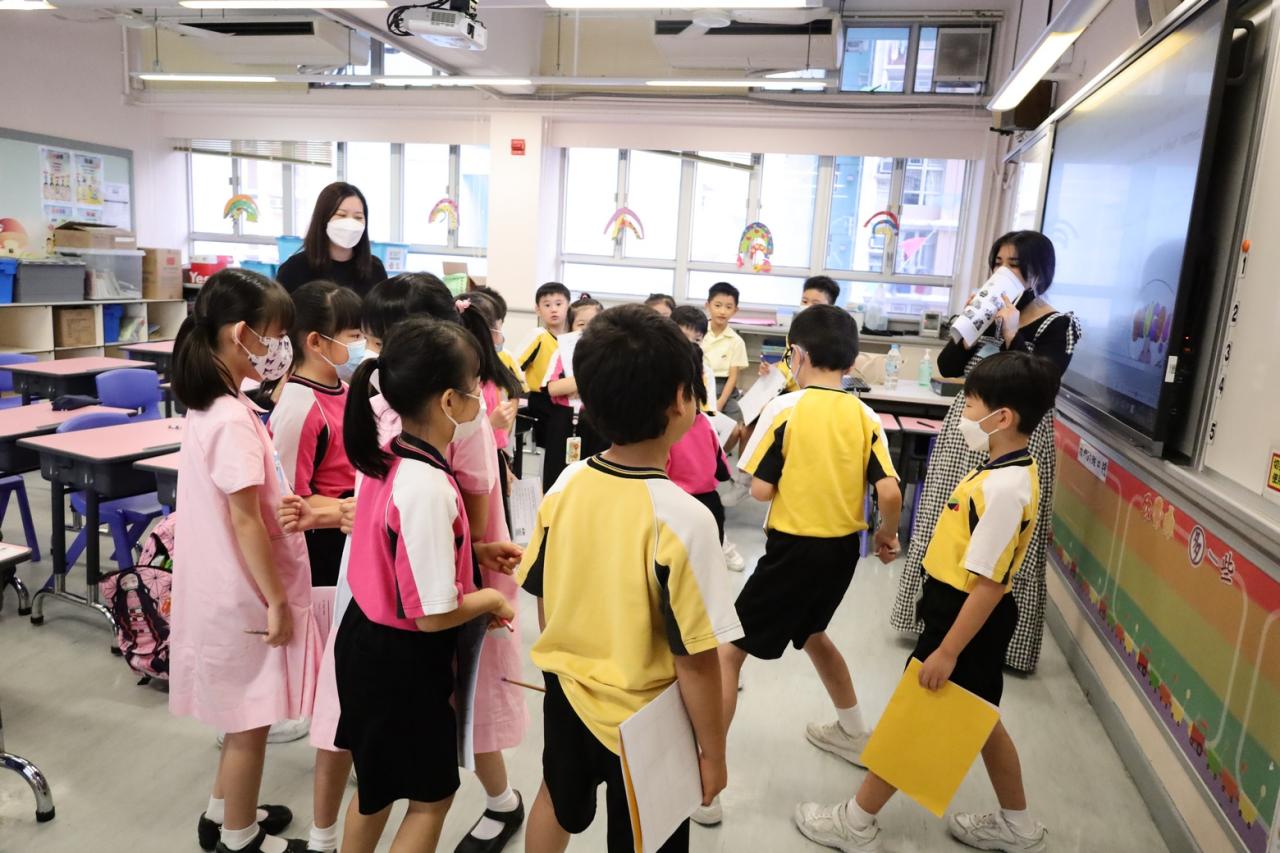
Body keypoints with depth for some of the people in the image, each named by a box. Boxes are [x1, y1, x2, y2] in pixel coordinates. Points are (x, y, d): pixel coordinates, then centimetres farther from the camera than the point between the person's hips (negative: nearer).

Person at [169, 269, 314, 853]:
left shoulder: (209, 406, 5)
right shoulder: (234, 420, -24)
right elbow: (246, 522, -23)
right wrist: (277, 602, -17)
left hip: (226, 587, 9)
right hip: (246, 594, -9)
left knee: (242, 715, 24)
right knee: (249, 721, 9)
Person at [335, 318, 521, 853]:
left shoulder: (383, 458, -4)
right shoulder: (429, 487, -31)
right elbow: (435, 614, -28)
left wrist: (474, 551, 6)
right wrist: (494, 598, -10)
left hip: (366, 640, 8)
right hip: (403, 660, -8)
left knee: (378, 783, 27)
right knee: (431, 794, 15)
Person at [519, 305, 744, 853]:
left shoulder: (566, 485, -12)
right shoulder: (683, 517, -28)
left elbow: (542, 598, 1)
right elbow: (694, 658, -22)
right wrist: (712, 752, -7)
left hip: (567, 691, 5)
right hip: (643, 718, -5)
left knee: (559, 803, 32)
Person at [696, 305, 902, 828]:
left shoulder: (785, 407, -13)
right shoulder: (866, 417, 0)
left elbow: (760, 490, -13)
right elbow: (890, 494, -6)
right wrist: (887, 535, 12)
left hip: (795, 549, -6)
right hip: (844, 548, 6)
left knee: (728, 651, 1)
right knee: (810, 632, 32)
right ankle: (854, 733, 47)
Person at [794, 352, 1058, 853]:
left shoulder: (1004, 487, -27)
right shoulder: (1012, 472, 4)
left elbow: (988, 583, -26)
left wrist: (947, 650, -21)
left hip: (967, 620, -9)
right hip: (973, 617, 9)